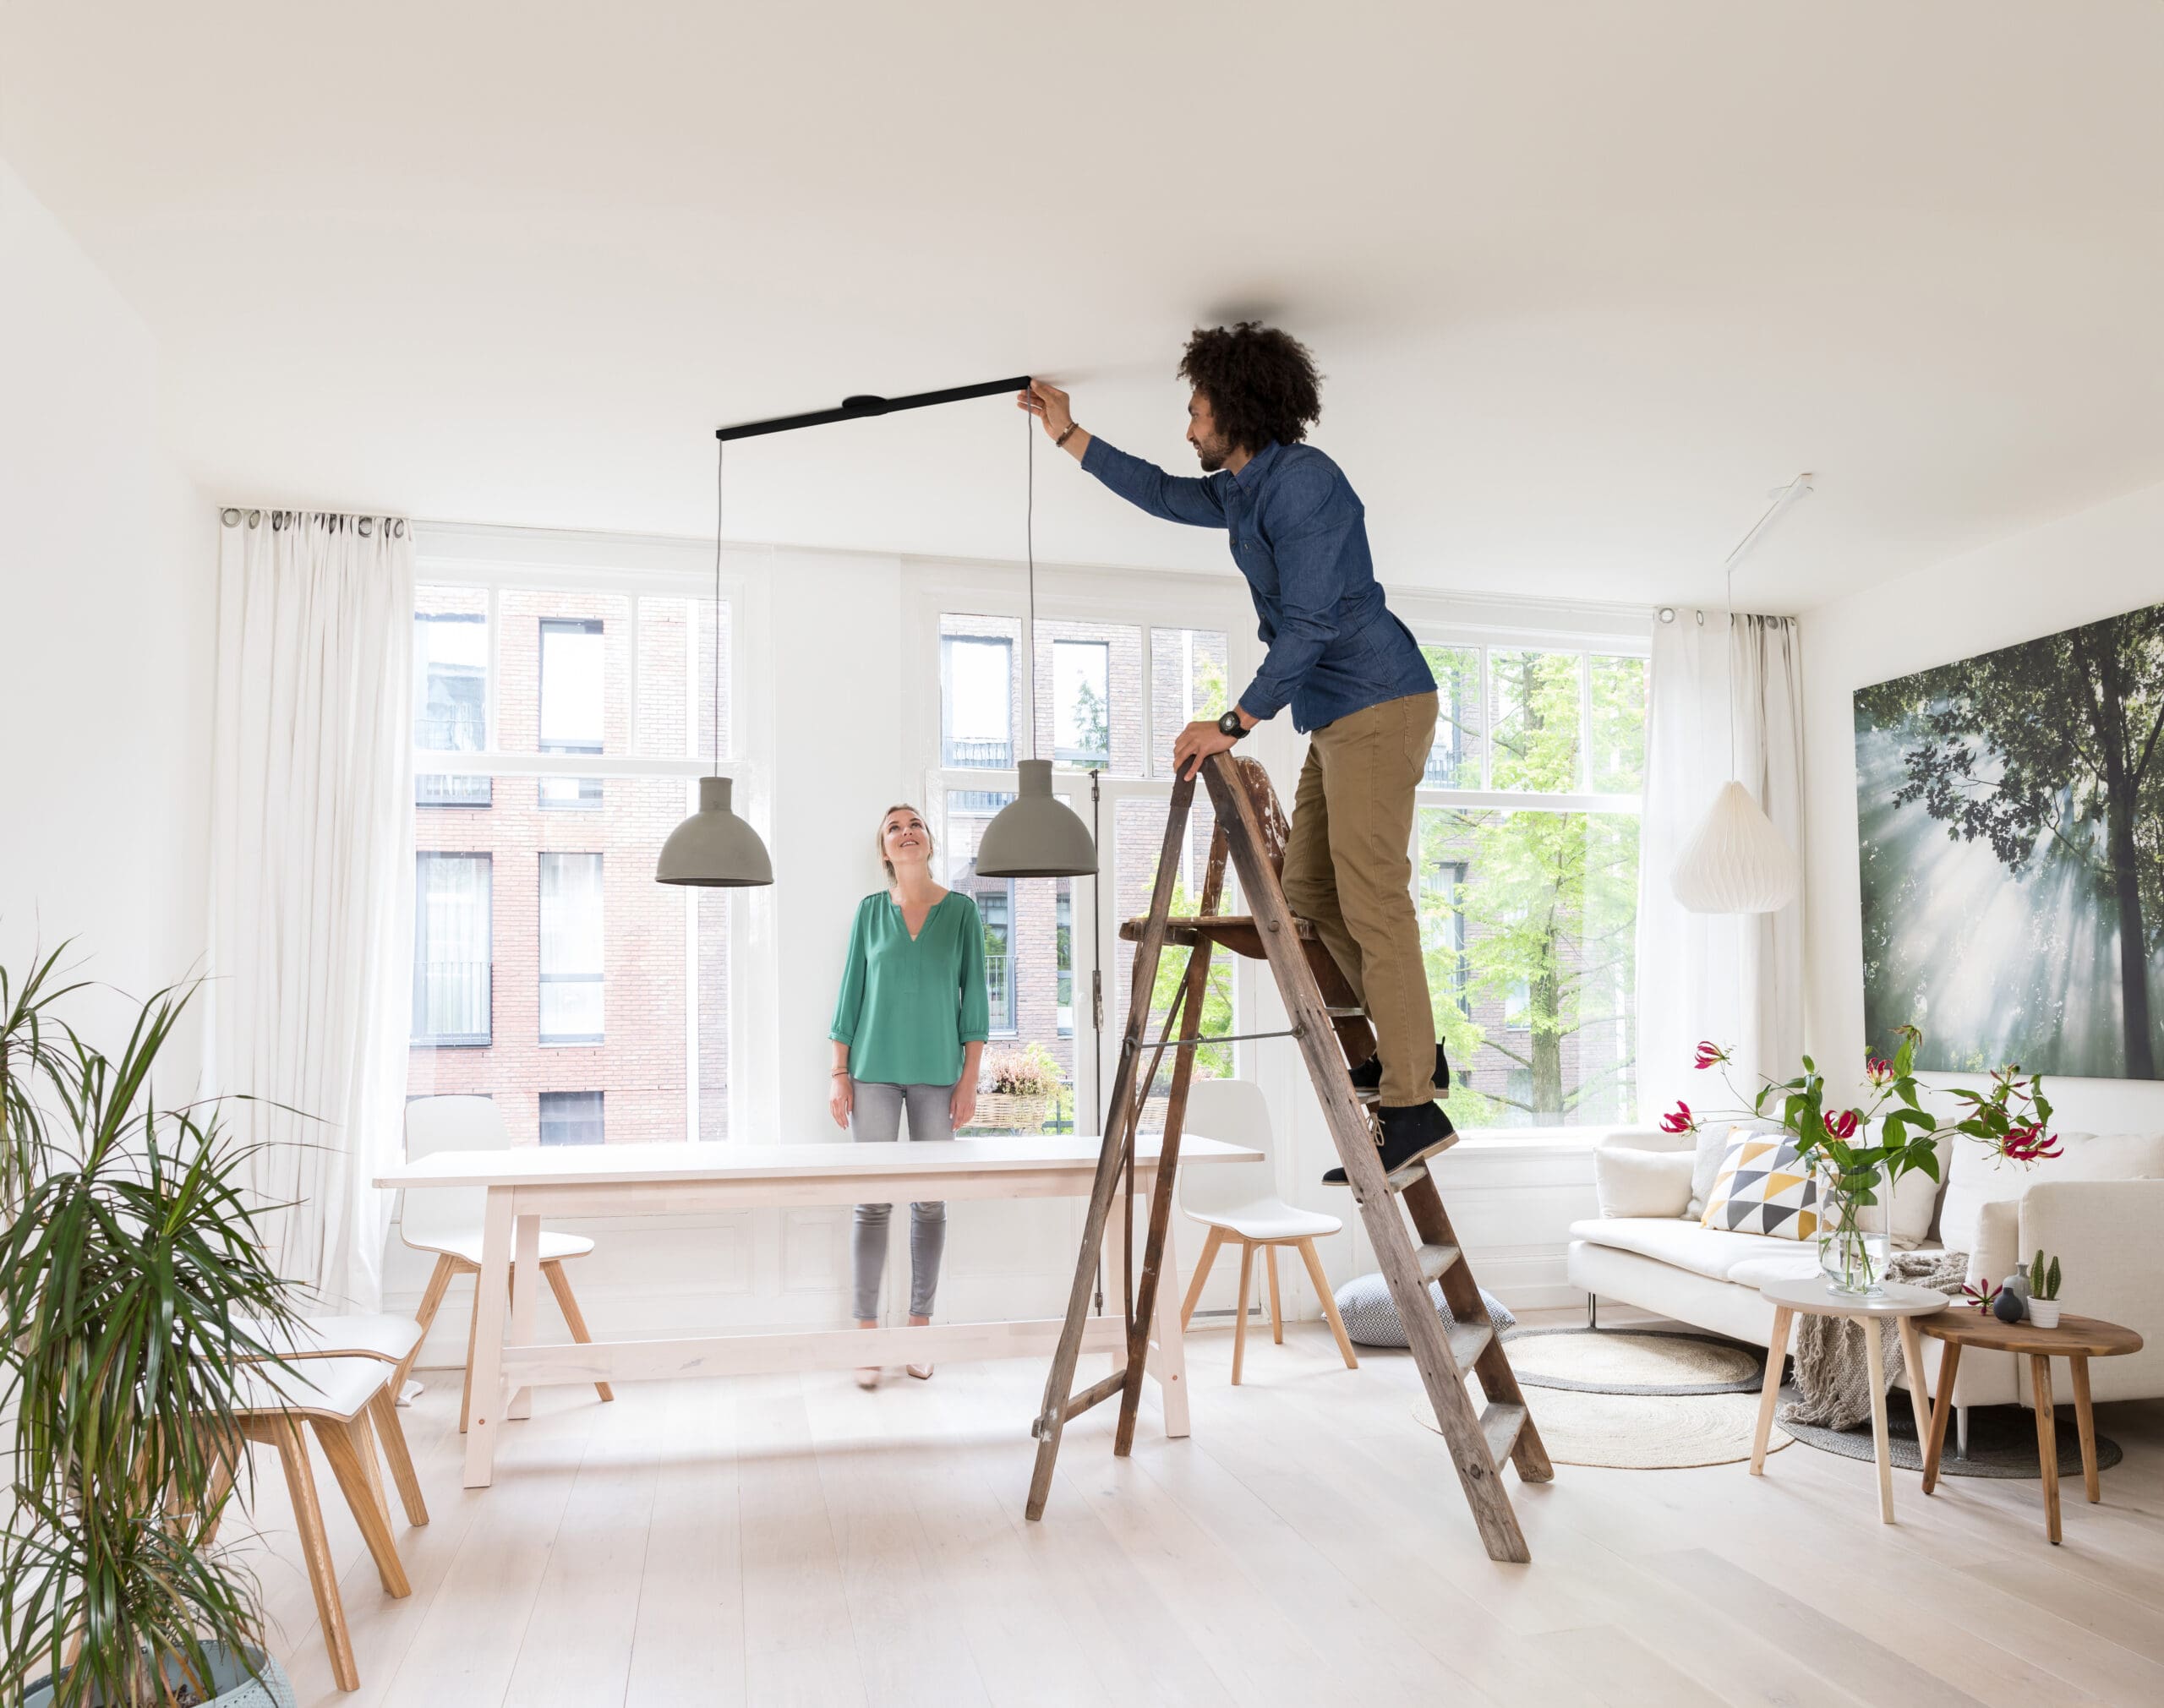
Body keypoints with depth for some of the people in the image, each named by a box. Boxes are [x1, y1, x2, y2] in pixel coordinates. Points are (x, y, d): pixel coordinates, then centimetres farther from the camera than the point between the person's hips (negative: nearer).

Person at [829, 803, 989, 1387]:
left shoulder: (961, 910, 4)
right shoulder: (871, 910, 5)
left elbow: (974, 995, 3)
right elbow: (851, 991, 6)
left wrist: (970, 1076, -2)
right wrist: (839, 1073, 1)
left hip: (938, 1072, 0)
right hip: (874, 1069, 0)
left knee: (930, 1202, 5)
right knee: (873, 1201, -1)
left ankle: (919, 1329, 17)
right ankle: (867, 1335, 8)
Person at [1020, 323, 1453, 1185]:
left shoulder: (1302, 482, -15)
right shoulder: (1243, 492, 16)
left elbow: (1310, 624, -22)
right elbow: (1164, 494, 33)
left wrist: (1233, 723, -22)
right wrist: (1070, 434, 34)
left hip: (1379, 703, -11)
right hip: (1337, 716, 11)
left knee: (1370, 896, -14)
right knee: (1309, 885, 11)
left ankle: (1411, 1108, -11)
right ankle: (1413, 1049, 17)